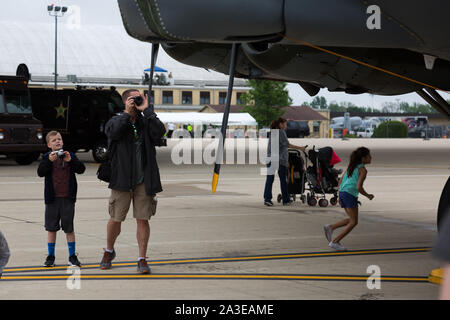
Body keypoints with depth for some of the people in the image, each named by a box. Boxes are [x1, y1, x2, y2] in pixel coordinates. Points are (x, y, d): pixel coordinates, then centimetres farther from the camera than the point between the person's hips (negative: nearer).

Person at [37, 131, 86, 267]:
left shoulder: (70, 156, 4)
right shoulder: (47, 157, 2)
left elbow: (81, 169, -6)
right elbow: (40, 172, -11)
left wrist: (70, 160, -19)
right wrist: (49, 161, -23)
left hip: (68, 198, 0)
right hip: (52, 198, 0)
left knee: (69, 228, 4)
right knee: (51, 228, 6)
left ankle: (72, 256, 12)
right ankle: (50, 256, 15)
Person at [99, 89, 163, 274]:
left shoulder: (145, 122, 8)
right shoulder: (116, 121, 3)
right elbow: (113, 132, -20)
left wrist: (146, 110, -10)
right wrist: (128, 113, -13)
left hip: (144, 180, 1)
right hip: (122, 179, -1)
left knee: (143, 219, 1)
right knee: (116, 219, 6)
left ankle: (142, 259, 9)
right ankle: (109, 251, 30)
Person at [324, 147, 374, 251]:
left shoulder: (352, 167, 18)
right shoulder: (362, 170, -7)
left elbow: (341, 180, 19)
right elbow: (359, 187, -15)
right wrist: (368, 196, 1)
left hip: (342, 193, 8)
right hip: (350, 194, -8)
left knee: (351, 220, 17)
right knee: (353, 222, 1)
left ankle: (331, 227, 4)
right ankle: (335, 242, -4)